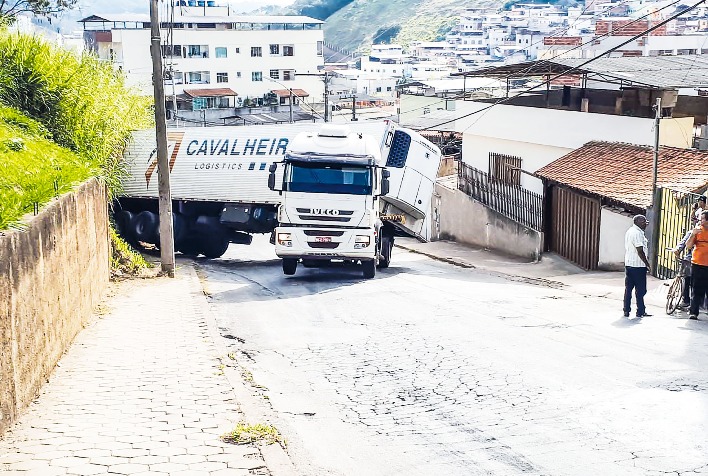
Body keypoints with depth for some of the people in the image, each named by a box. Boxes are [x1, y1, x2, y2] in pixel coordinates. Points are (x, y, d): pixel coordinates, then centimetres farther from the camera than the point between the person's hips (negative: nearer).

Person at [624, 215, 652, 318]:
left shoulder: (630, 231, 15)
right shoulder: (637, 233, -17)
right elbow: (640, 251, -20)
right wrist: (647, 264, -13)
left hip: (629, 264, 10)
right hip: (638, 265, -10)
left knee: (628, 289, 10)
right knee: (640, 290, -1)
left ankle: (626, 311, 12)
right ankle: (640, 311, 4)